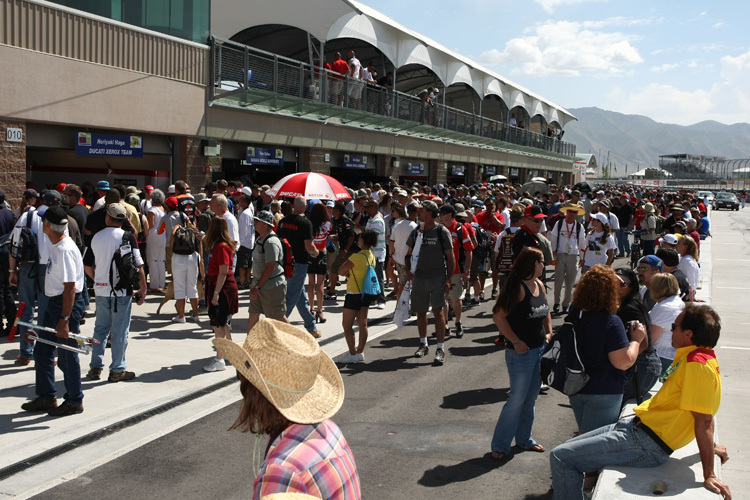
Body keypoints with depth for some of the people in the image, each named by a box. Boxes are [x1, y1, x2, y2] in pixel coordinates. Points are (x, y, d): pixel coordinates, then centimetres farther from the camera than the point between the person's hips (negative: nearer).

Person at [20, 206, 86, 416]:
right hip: (53, 301, 10)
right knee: (42, 350, 16)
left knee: (66, 356, 1)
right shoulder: (54, 245, 8)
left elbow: (70, 287, -25)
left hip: (68, 304, -10)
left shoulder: (65, 250, -23)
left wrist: (64, 320, -25)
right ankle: (46, 397, 28)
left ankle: (75, 401, 16)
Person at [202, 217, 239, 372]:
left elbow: (223, 272, -23)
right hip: (222, 288, 10)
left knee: (218, 324, -8)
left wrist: (216, 293, -22)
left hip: (223, 288, -10)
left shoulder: (222, 247, -19)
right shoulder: (220, 245, 11)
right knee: (223, 323, 20)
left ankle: (219, 360, -6)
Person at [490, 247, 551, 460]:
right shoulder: (517, 287, -17)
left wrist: (549, 332, 8)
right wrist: (515, 341, -21)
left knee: (531, 398, 17)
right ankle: (500, 445, 9)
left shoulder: (539, 285, 9)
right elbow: (499, 317, -19)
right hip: (521, 352, -8)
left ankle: (524, 439, 32)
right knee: (517, 400, -3)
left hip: (540, 349, 8)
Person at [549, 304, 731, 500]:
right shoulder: (693, 357, 10)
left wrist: (709, 475, -22)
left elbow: (704, 420, -23)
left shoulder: (697, 364, -22)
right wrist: (710, 446, 28)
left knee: (561, 458, -13)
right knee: (566, 451, 16)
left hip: (646, 444, -11)